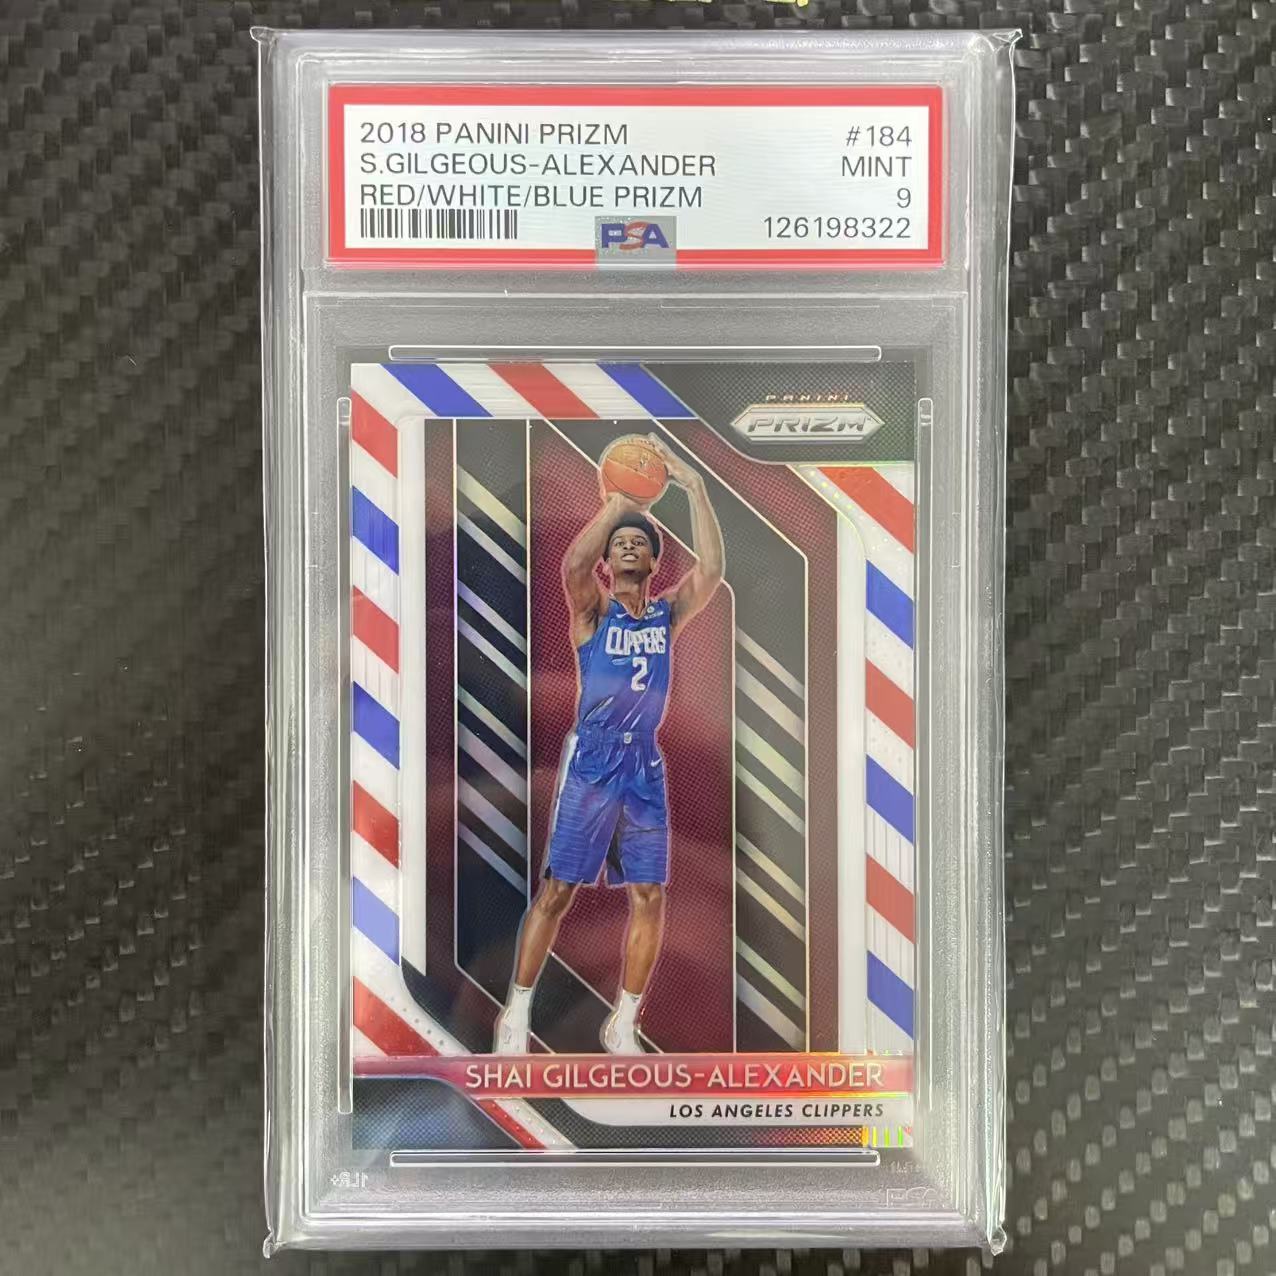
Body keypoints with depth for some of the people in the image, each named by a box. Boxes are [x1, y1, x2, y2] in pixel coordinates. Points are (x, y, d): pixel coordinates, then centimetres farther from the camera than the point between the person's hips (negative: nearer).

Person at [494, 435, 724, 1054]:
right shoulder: (593, 610, 2)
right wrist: (616, 504, -13)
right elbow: (572, 562, -19)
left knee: (649, 896, 2)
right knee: (557, 890, 1)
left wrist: (694, 487, -9)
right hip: (591, 763, -3)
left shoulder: (668, 614, 10)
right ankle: (517, 1013, 15)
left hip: (645, 767, 4)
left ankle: (623, 1024, 17)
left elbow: (710, 570, -6)